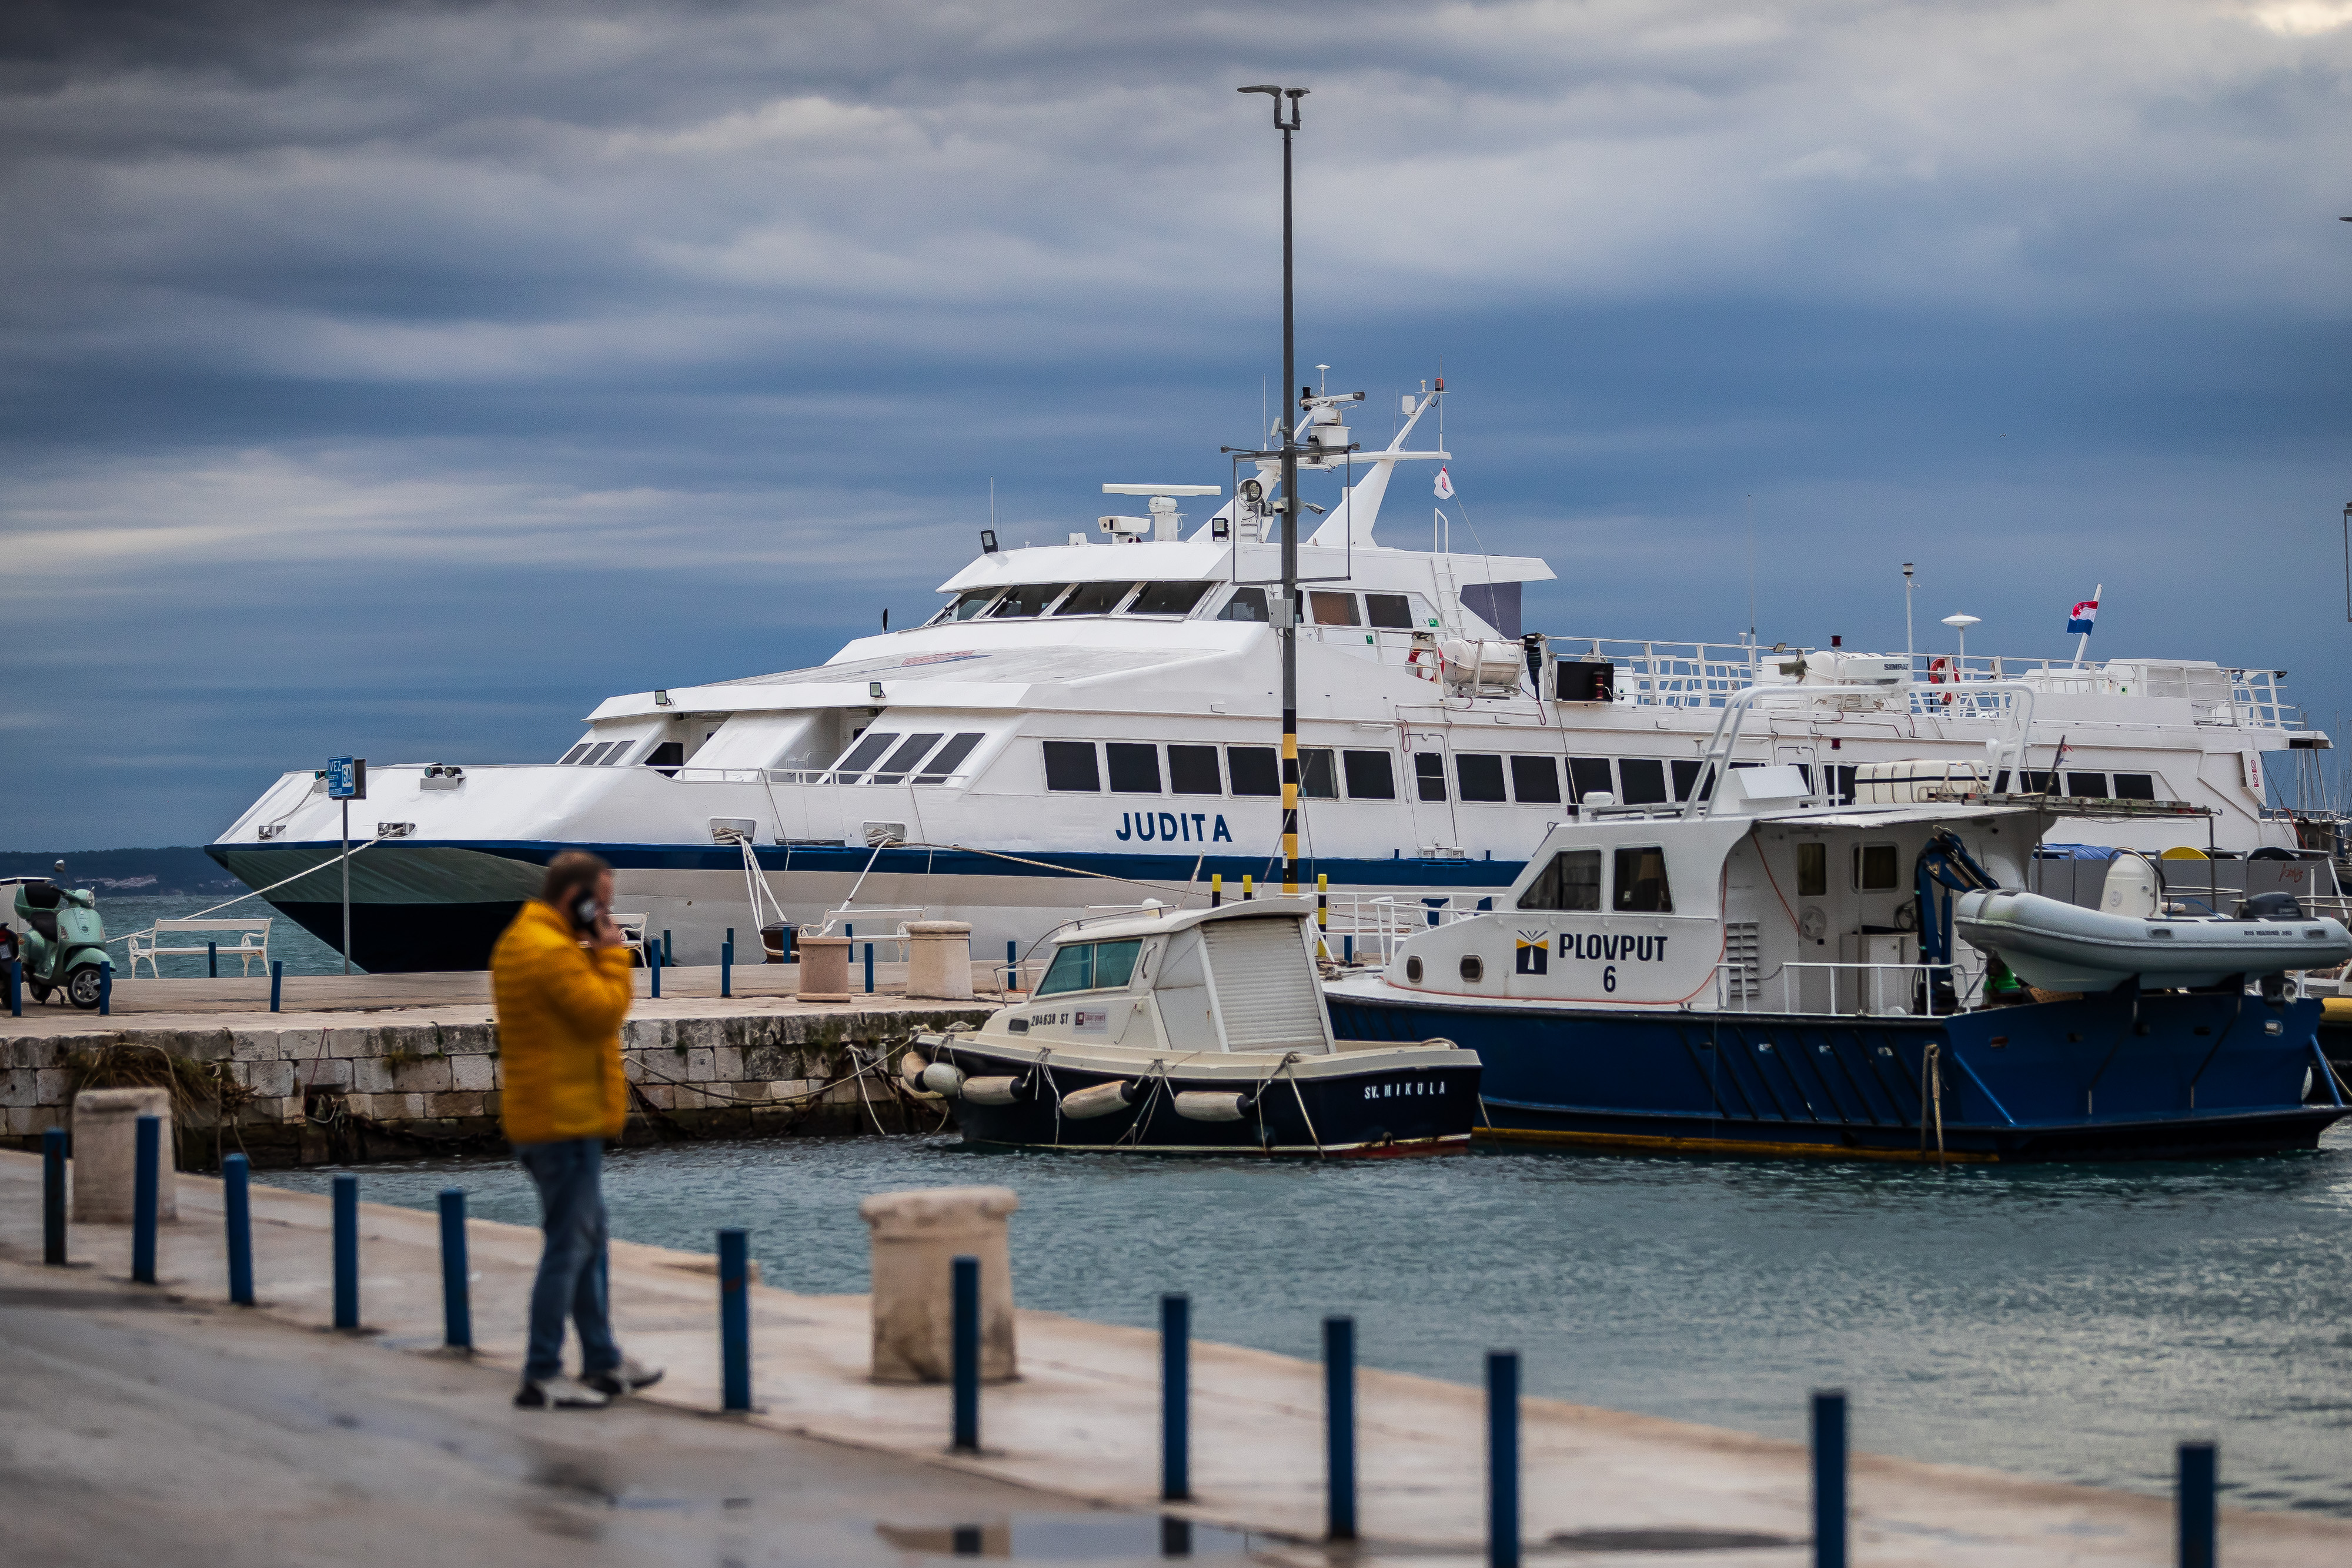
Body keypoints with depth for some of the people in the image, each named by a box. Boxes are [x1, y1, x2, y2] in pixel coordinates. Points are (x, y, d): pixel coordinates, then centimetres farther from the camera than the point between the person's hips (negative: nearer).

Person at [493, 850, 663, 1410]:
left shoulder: (521, 941, 15)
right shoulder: (551, 951, -19)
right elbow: (604, 1012, -19)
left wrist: (601, 955, 8)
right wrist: (613, 954, -10)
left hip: (548, 1117, 11)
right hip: (565, 1118, -11)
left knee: (589, 1240, 18)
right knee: (569, 1247, -7)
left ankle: (603, 1363, 27)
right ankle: (542, 1378, -5)